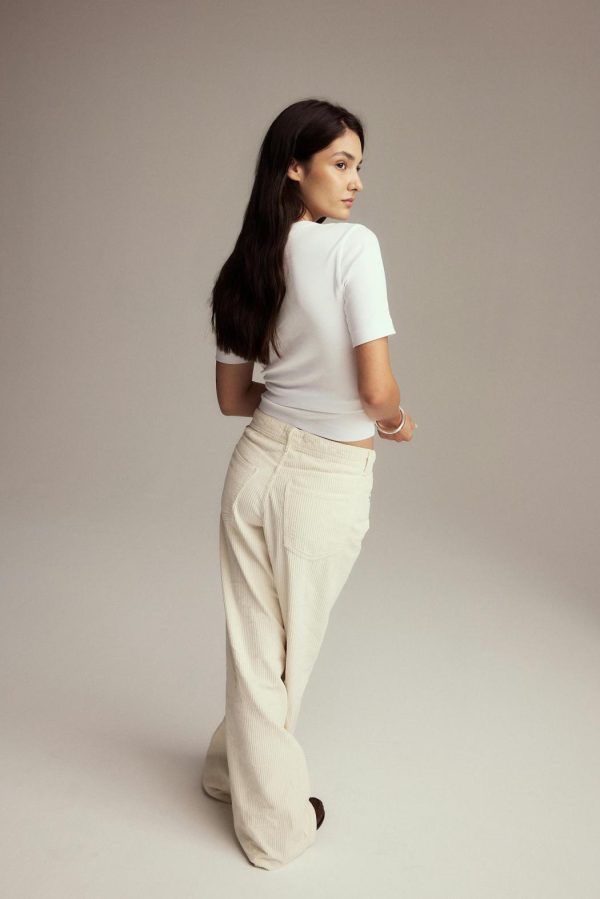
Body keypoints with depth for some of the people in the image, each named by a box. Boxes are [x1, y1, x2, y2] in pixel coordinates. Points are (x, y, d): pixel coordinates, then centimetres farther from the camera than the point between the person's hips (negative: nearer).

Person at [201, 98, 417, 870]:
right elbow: (376, 391, -20)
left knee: (252, 644, 20)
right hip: (329, 482, -4)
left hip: (256, 462, 4)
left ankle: (236, 771, 44)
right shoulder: (353, 244, -16)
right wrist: (397, 423, 1)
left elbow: (232, 398, 8)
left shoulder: (247, 265, 3)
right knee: (292, 649, 16)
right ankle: (277, 828, 38)